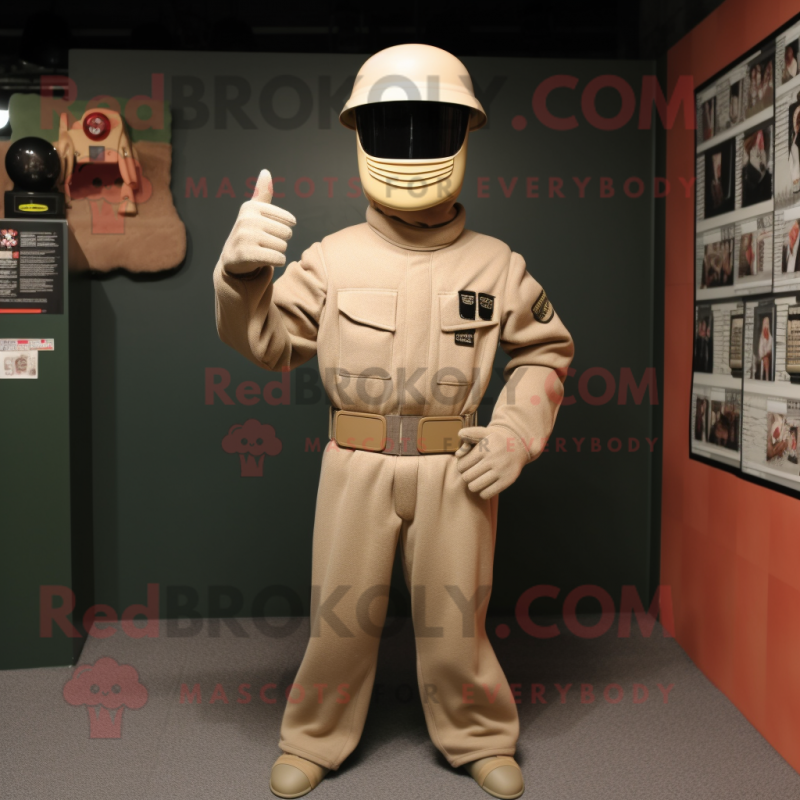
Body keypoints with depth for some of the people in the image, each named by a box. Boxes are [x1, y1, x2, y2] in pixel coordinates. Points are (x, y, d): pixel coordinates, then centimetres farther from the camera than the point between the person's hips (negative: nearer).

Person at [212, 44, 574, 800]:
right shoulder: (331, 258, -2)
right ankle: (314, 739, 35)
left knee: (454, 621, 13)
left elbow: (546, 350, 11)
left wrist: (516, 435, -2)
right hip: (356, 466, 0)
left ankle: (481, 738, 38)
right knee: (341, 615, 10)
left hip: (454, 471, 0)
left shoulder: (495, 264, 1)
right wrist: (241, 272, -24)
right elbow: (264, 341, -5)